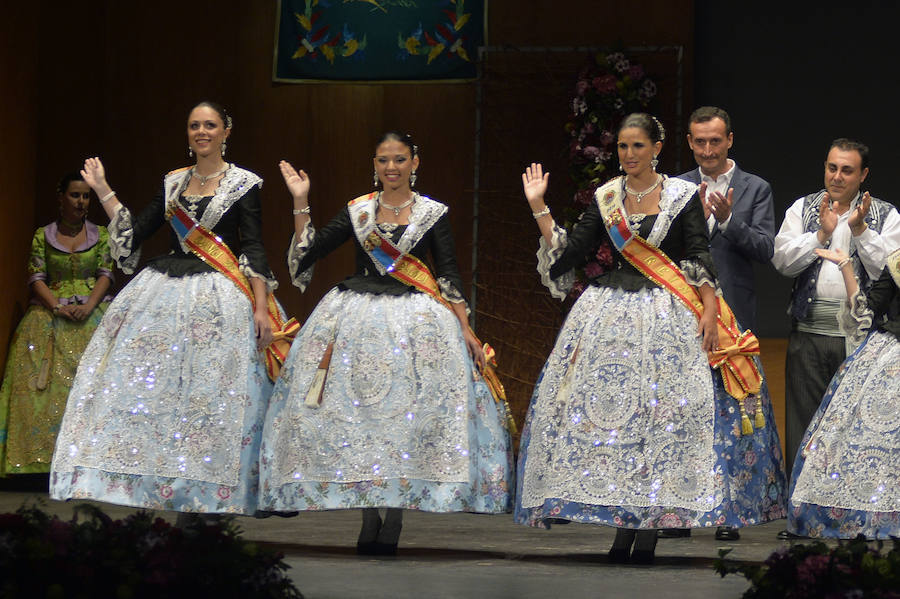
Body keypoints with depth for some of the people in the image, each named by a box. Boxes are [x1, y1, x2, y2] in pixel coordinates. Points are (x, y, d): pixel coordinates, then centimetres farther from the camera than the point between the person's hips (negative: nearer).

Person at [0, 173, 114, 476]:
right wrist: (58, 307, -12)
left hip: (93, 312, 0)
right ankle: (49, 454, -23)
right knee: (48, 380, -16)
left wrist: (88, 306, -12)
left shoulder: (101, 234, 12)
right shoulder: (43, 235, 10)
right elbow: (36, 278, 4)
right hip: (51, 312, 0)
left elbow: (105, 274, 5)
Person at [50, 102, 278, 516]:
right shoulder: (173, 182, 14)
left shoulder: (243, 184, 1)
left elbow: (253, 249, -4)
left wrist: (260, 308, -11)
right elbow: (134, 233, 13)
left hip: (218, 299, -5)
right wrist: (102, 190, 10)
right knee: (152, 385, -3)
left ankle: (198, 501, -2)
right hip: (165, 294, 5)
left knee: (209, 393, -6)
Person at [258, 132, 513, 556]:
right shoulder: (356, 212, 8)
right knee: (354, 409, -4)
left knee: (410, 409, -9)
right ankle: (369, 517, 5)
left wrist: (465, 329, -3)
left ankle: (393, 522, -5)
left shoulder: (433, 214, 4)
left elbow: (448, 275, 3)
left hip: (415, 321, -2)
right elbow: (305, 254, 5)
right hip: (357, 317, 2)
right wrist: (301, 203, -2)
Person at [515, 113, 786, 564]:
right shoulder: (605, 199, 9)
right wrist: (539, 208, 2)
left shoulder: (683, 197, 0)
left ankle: (648, 531, -6)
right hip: (611, 310, 3)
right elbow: (569, 253, 7)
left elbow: (701, 259, -4)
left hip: (668, 315, -3)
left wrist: (709, 311, -14)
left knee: (661, 409, -9)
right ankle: (623, 526, 3)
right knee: (606, 406, -3)